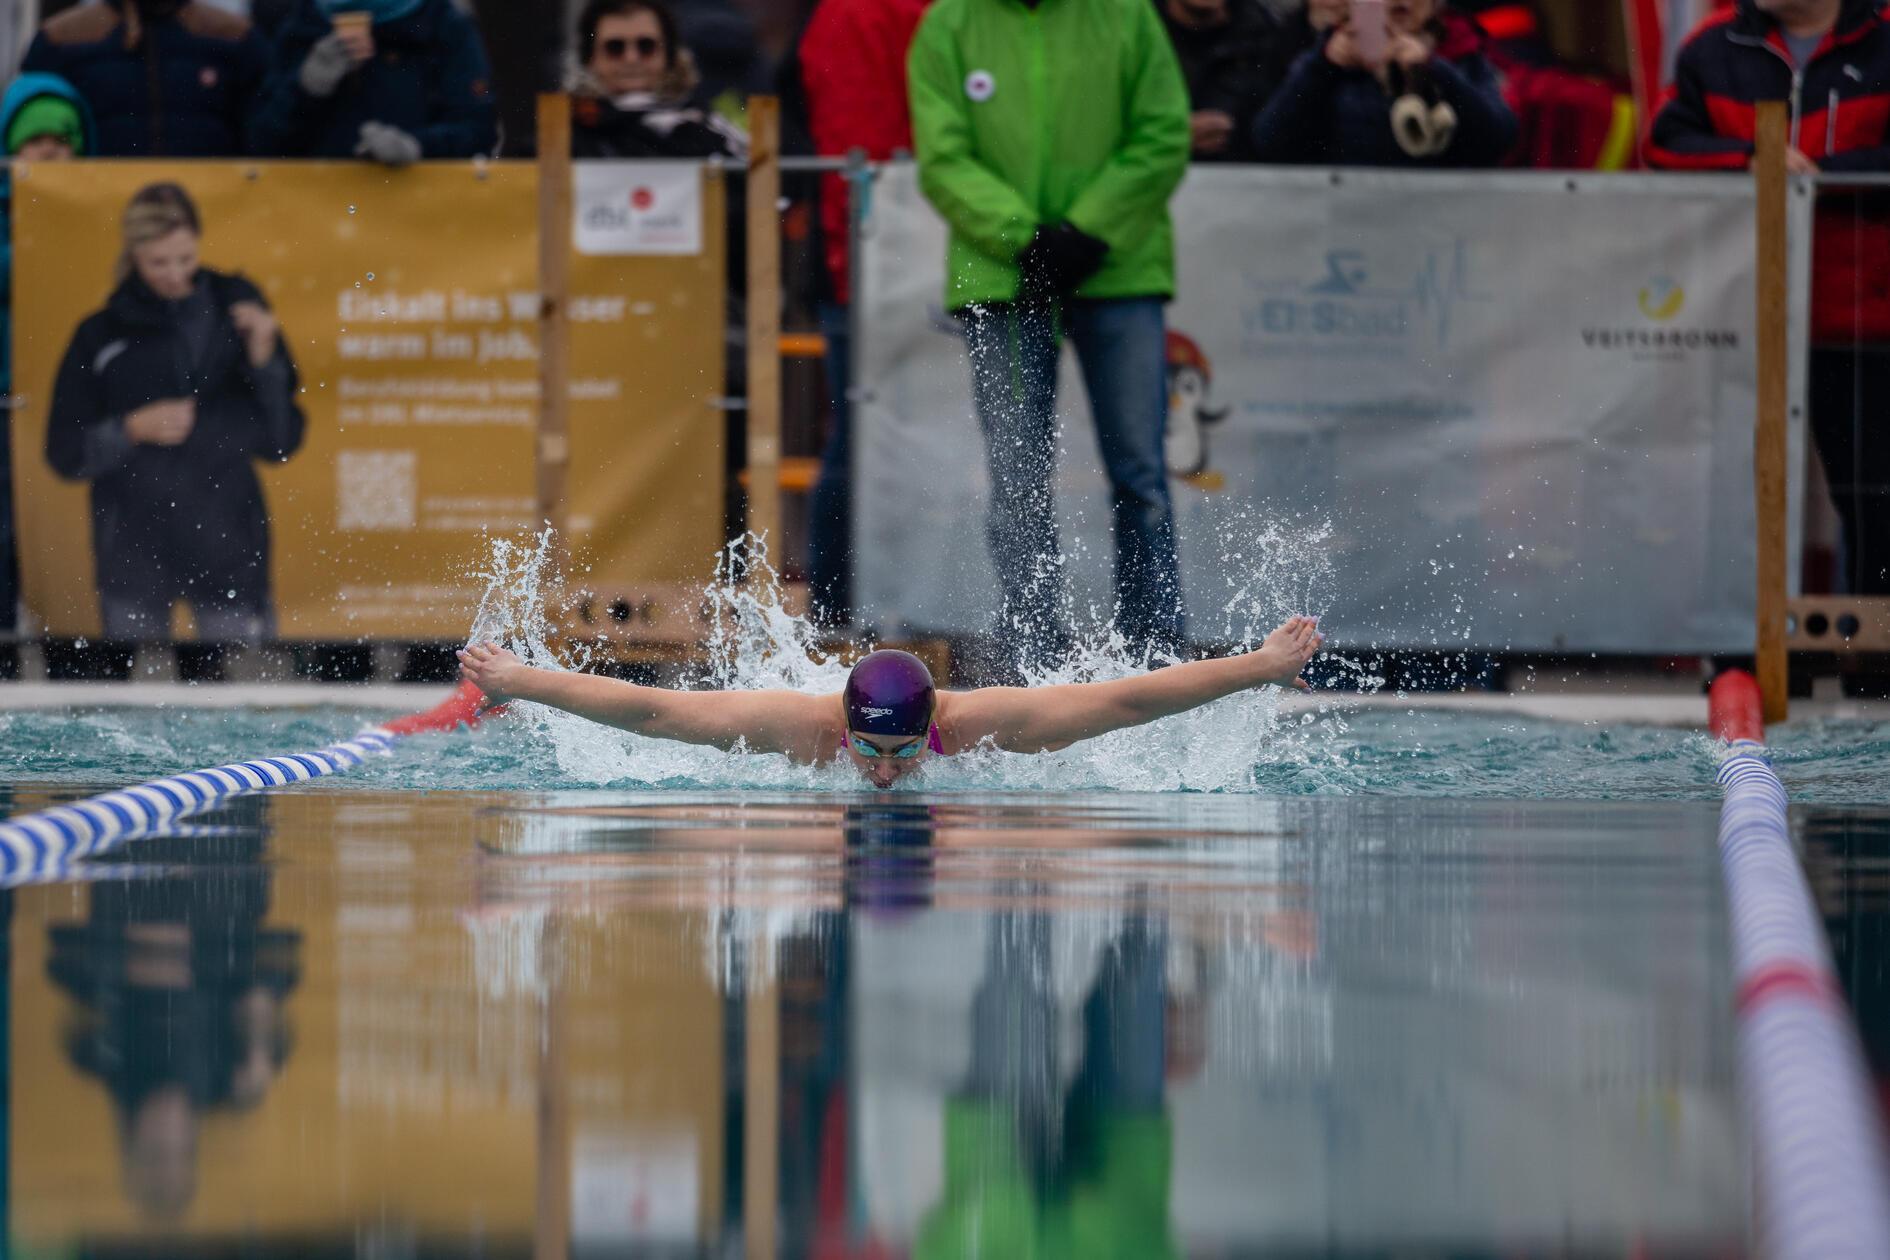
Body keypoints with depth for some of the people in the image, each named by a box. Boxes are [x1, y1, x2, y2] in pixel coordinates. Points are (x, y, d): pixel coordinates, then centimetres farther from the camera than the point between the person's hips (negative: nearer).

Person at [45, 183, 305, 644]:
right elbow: (65, 453, 4)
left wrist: (264, 358, -9)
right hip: (134, 550, 0)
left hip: (229, 543, 0)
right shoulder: (104, 336, 2)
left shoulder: (235, 310, 3)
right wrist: (133, 429, -12)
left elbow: (281, 442, 4)